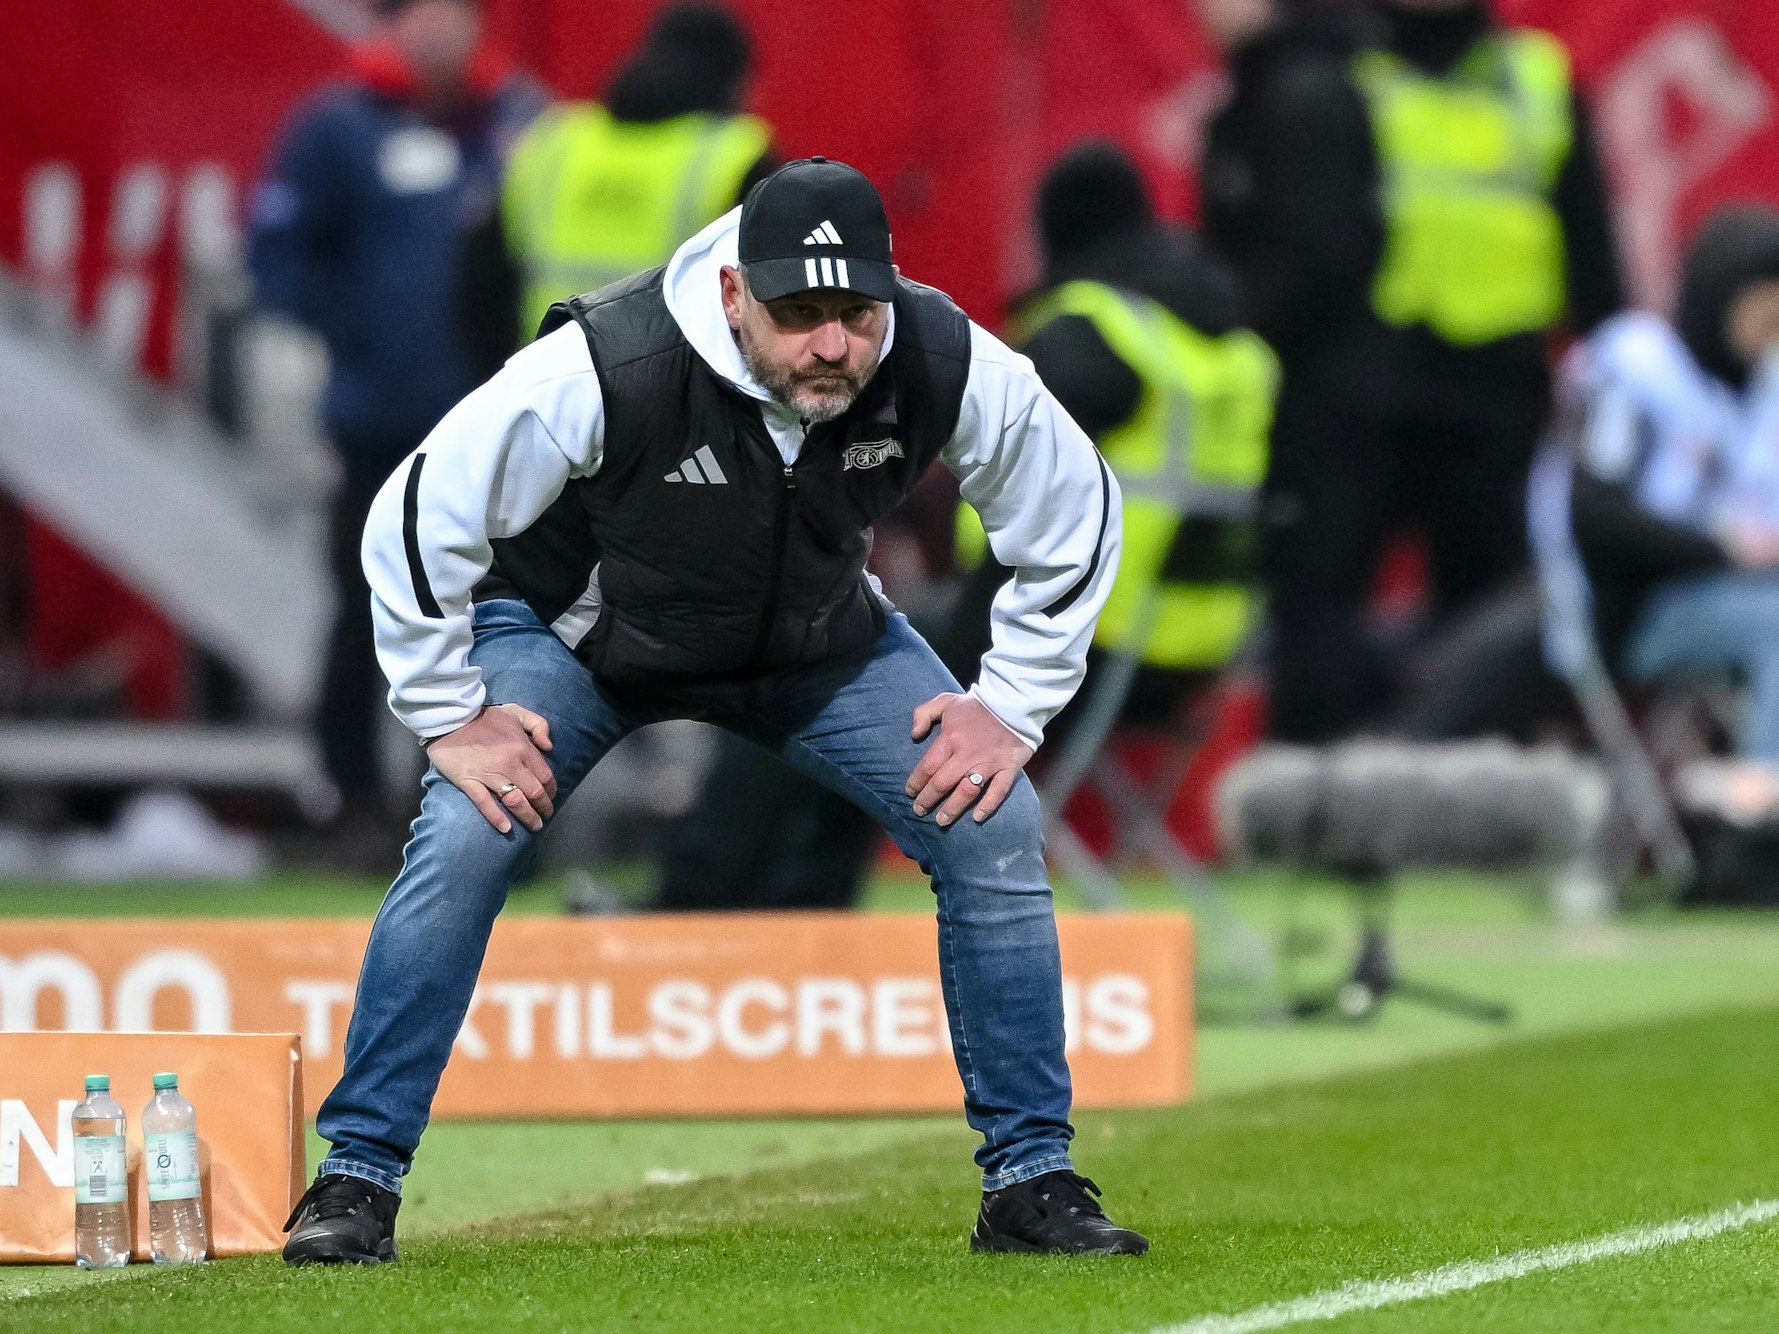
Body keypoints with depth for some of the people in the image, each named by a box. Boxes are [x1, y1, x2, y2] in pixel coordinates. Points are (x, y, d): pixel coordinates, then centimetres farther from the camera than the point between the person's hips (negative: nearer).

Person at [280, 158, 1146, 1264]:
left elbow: (1078, 511, -8)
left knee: (998, 830, -10)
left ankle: (1032, 1182, 3)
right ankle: (357, 1181, -8)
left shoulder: (947, 366, -28)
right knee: (462, 843, -22)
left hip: (820, 635, 3)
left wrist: (1011, 706, -10)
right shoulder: (607, 365, -38)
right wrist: (452, 717, -21)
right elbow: (418, 519, -26)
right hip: (583, 628, -3)